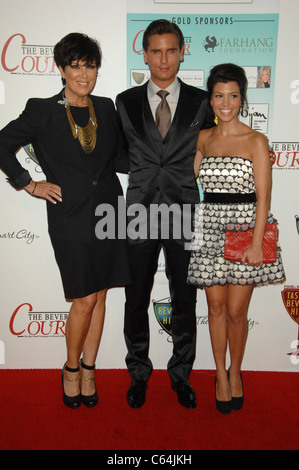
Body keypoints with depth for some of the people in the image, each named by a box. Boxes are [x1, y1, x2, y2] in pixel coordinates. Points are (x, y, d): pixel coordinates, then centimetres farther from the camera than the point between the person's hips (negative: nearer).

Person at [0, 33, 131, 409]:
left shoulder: (105, 108, 11)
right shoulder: (43, 111, -2)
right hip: (70, 215, -4)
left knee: (99, 296, 9)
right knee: (85, 300, -2)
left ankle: (88, 370, 28)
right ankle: (71, 368, 25)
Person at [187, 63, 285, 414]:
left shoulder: (256, 141, -3)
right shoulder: (203, 138, 8)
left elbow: (263, 198, -7)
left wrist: (256, 244, -13)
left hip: (244, 229, -3)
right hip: (209, 231, 3)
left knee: (236, 311, 4)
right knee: (216, 306, 9)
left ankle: (235, 372, 30)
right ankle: (220, 374, 29)